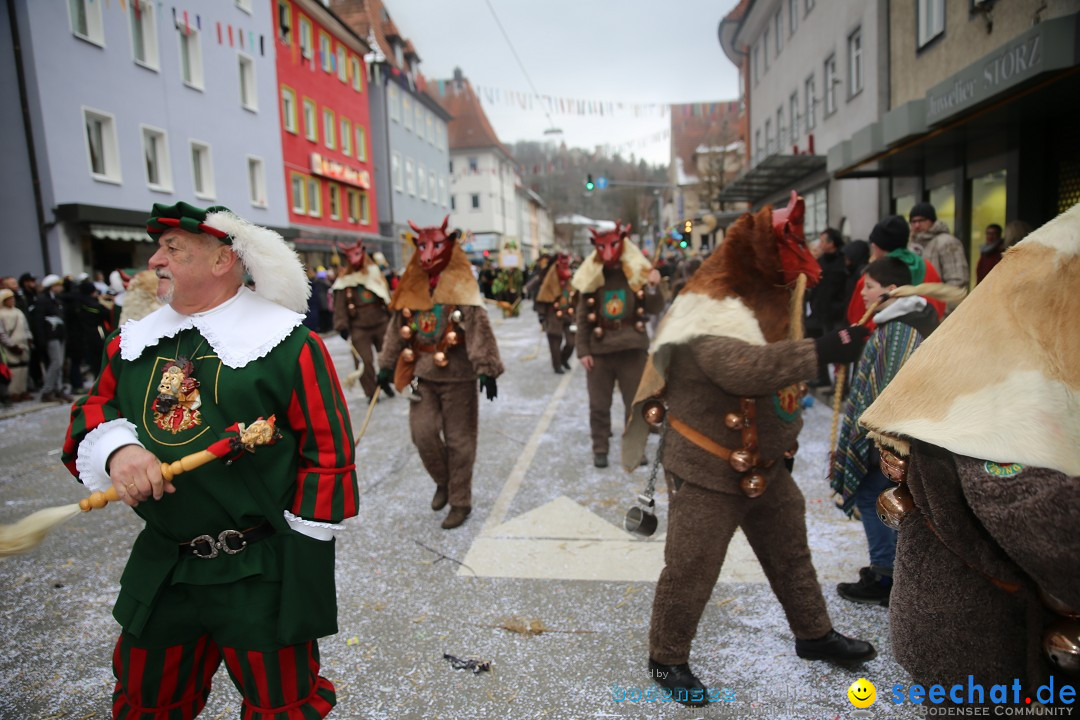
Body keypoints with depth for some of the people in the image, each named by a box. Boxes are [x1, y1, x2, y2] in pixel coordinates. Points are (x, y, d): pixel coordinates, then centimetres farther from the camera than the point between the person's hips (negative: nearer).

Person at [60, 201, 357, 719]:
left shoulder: (287, 343, -12)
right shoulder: (133, 343, 7)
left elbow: (327, 450, -11)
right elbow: (90, 416, 10)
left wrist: (303, 558, -10)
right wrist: (116, 448, -15)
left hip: (262, 575, -5)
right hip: (160, 572, 6)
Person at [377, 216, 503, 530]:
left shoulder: (462, 288, -10)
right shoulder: (412, 288, 5)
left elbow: (479, 331, -16)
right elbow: (397, 329, 13)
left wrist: (487, 369, -23)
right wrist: (387, 365, 14)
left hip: (457, 375, -4)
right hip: (422, 374, 4)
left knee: (458, 441, 4)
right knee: (422, 433, 0)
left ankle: (460, 502, 19)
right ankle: (443, 481, 28)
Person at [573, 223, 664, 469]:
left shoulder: (638, 274, 0)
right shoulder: (591, 278, 1)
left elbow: (654, 309, -2)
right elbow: (582, 318, 2)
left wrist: (653, 287, -20)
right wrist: (583, 351, -2)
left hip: (632, 350, 0)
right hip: (599, 351, 1)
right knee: (599, 405, 9)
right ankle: (600, 449, 23)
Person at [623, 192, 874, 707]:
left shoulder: (757, 303, 7)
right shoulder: (707, 316, -24)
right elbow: (743, 369, -42)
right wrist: (823, 350, -45)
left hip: (763, 464, 9)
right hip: (707, 470, -9)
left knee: (790, 552, 23)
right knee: (691, 571, 2)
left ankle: (813, 635, 44)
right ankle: (666, 659, 23)